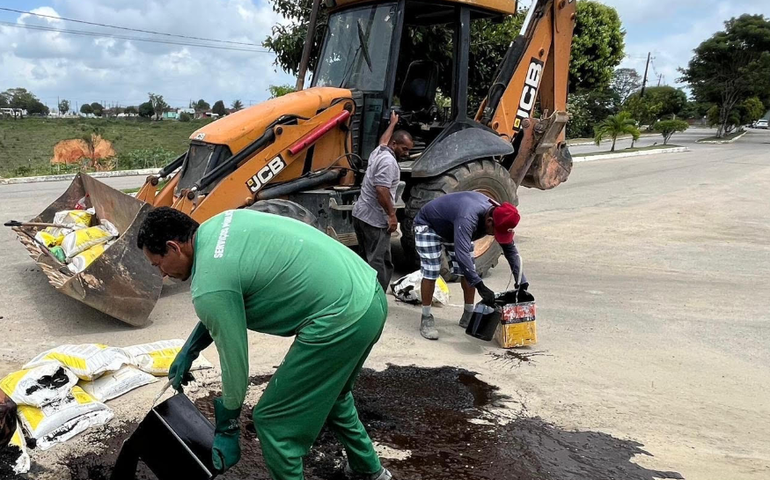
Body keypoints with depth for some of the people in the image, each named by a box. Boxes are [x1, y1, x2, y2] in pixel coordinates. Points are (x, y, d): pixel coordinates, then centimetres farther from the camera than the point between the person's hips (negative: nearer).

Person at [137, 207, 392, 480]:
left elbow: (235, 365, -5)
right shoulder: (218, 224, 12)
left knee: (273, 421, 6)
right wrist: (189, 350, 26)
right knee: (328, 393, 32)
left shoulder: (209, 285, -15)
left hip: (340, 319, -10)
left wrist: (227, 430, 10)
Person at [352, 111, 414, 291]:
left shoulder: (378, 151, 14)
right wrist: (392, 214, -21)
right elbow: (381, 190, -26)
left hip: (361, 214, 10)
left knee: (368, 261, 16)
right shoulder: (388, 161, -16)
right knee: (379, 263, -9)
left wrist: (393, 123, 52)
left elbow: (383, 140, 38)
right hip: (375, 219, -10)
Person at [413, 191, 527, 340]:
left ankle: (468, 316, 12)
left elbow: (511, 250, -11)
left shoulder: (499, 217, -21)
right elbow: (461, 254, -54)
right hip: (429, 226, -7)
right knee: (430, 272, -16)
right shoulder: (467, 218, -46)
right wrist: (481, 287, -55)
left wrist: (522, 283, -18)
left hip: (452, 227, 7)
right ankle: (426, 319, -3)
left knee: (469, 271, 0)